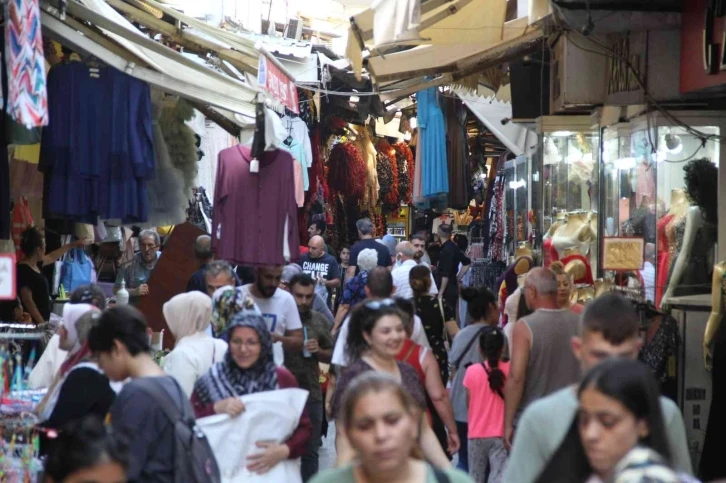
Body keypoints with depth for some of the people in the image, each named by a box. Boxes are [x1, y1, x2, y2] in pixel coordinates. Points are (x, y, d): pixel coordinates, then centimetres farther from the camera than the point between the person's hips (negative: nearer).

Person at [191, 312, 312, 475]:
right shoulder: (211, 380, -2)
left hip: (273, 470, 0)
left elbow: (303, 428, -1)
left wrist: (284, 451, -17)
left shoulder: (283, 379, -1)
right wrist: (216, 408, -20)